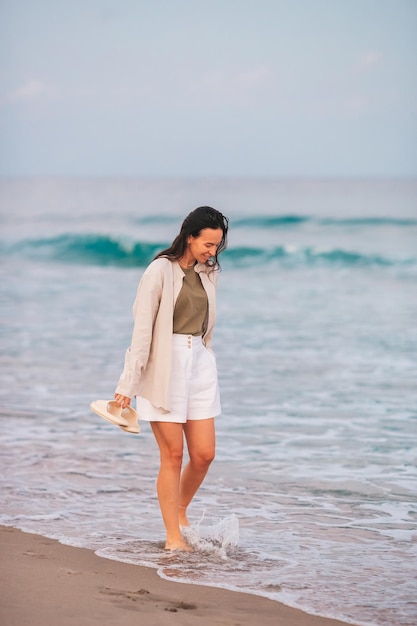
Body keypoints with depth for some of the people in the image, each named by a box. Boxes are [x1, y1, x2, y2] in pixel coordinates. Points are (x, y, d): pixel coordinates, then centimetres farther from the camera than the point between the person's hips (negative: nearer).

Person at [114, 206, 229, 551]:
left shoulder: (208, 272, 8)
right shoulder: (161, 270, -10)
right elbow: (142, 329, -10)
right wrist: (128, 384, -11)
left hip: (199, 364, 6)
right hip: (165, 366, -6)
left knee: (204, 454, 2)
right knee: (173, 455, -3)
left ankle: (180, 512, 27)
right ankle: (173, 535, 6)